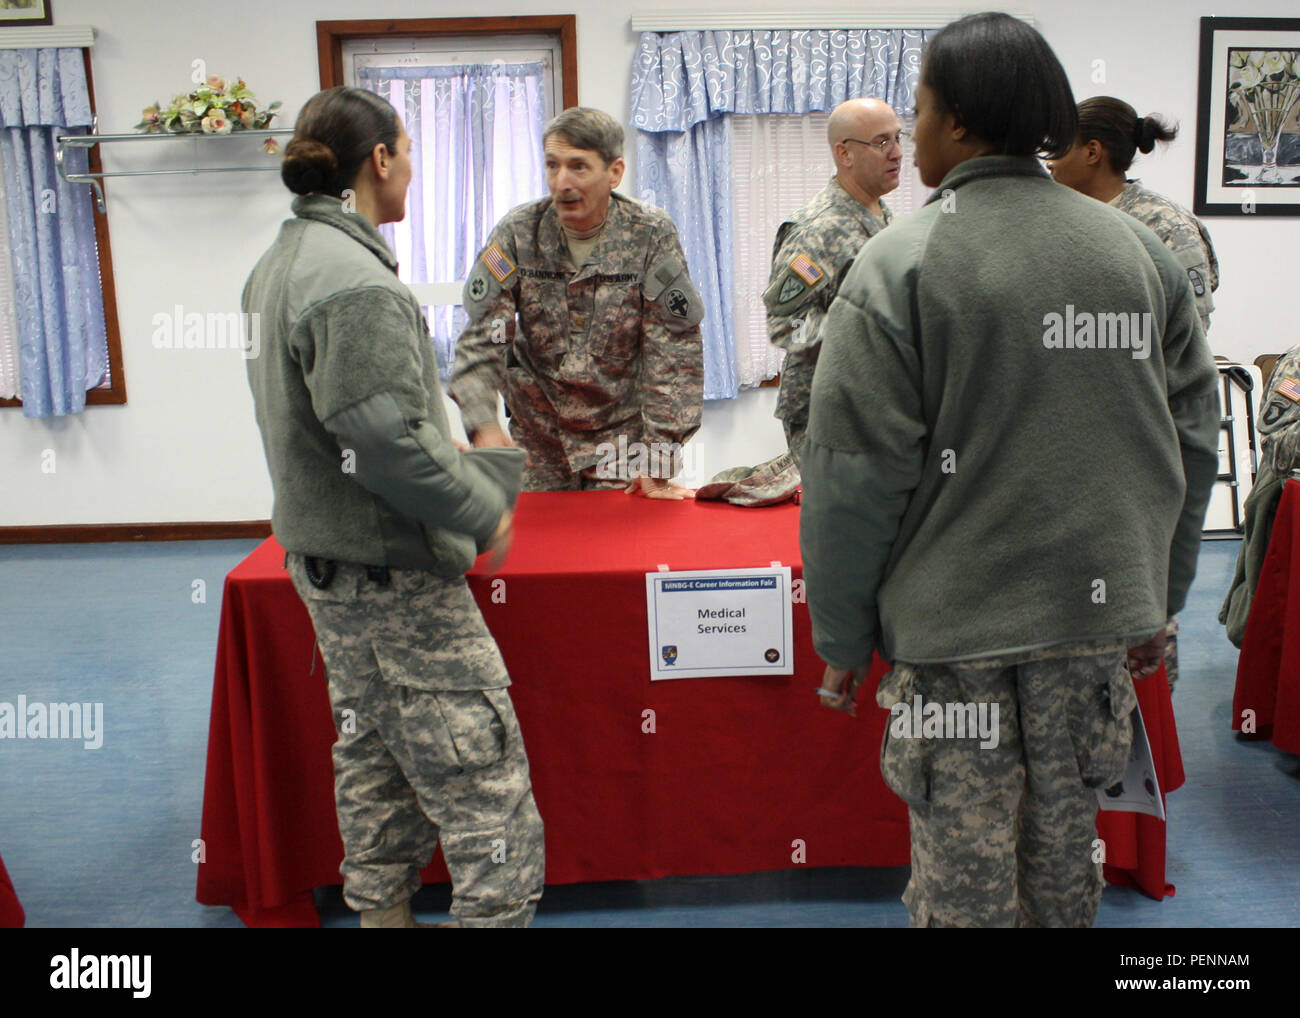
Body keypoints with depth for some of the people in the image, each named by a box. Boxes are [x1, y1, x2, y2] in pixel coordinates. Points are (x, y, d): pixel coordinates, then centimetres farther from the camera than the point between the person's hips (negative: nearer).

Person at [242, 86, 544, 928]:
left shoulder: (282, 262, 12)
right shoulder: (356, 282, -21)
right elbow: (386, 439, -26)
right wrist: (484, 510, -13)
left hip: (325, 559, 11)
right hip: (394, 572, -11)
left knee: (374, 756, 21)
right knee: (478, 776, -2)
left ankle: (381, 907, 34)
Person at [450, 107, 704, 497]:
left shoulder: (652, 235, -10)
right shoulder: (517, 233, -7)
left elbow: (675, 351, -12)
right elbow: (481, 340, -10)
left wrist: (658, 456, -16)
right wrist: (484, 426, -28)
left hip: (623, 432, -1)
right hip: (538, 437, 2)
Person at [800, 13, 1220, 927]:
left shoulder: (902, 265, -12)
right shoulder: (1140, 250, 4)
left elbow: (857, 476, -14)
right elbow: (1192, 443, 9)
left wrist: (843, 636, -3)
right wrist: (1158, 602, 18)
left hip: (956, 624, -5)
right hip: (1099, 614, 5)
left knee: (965, 870, 9)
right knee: (1065, 840, 21)